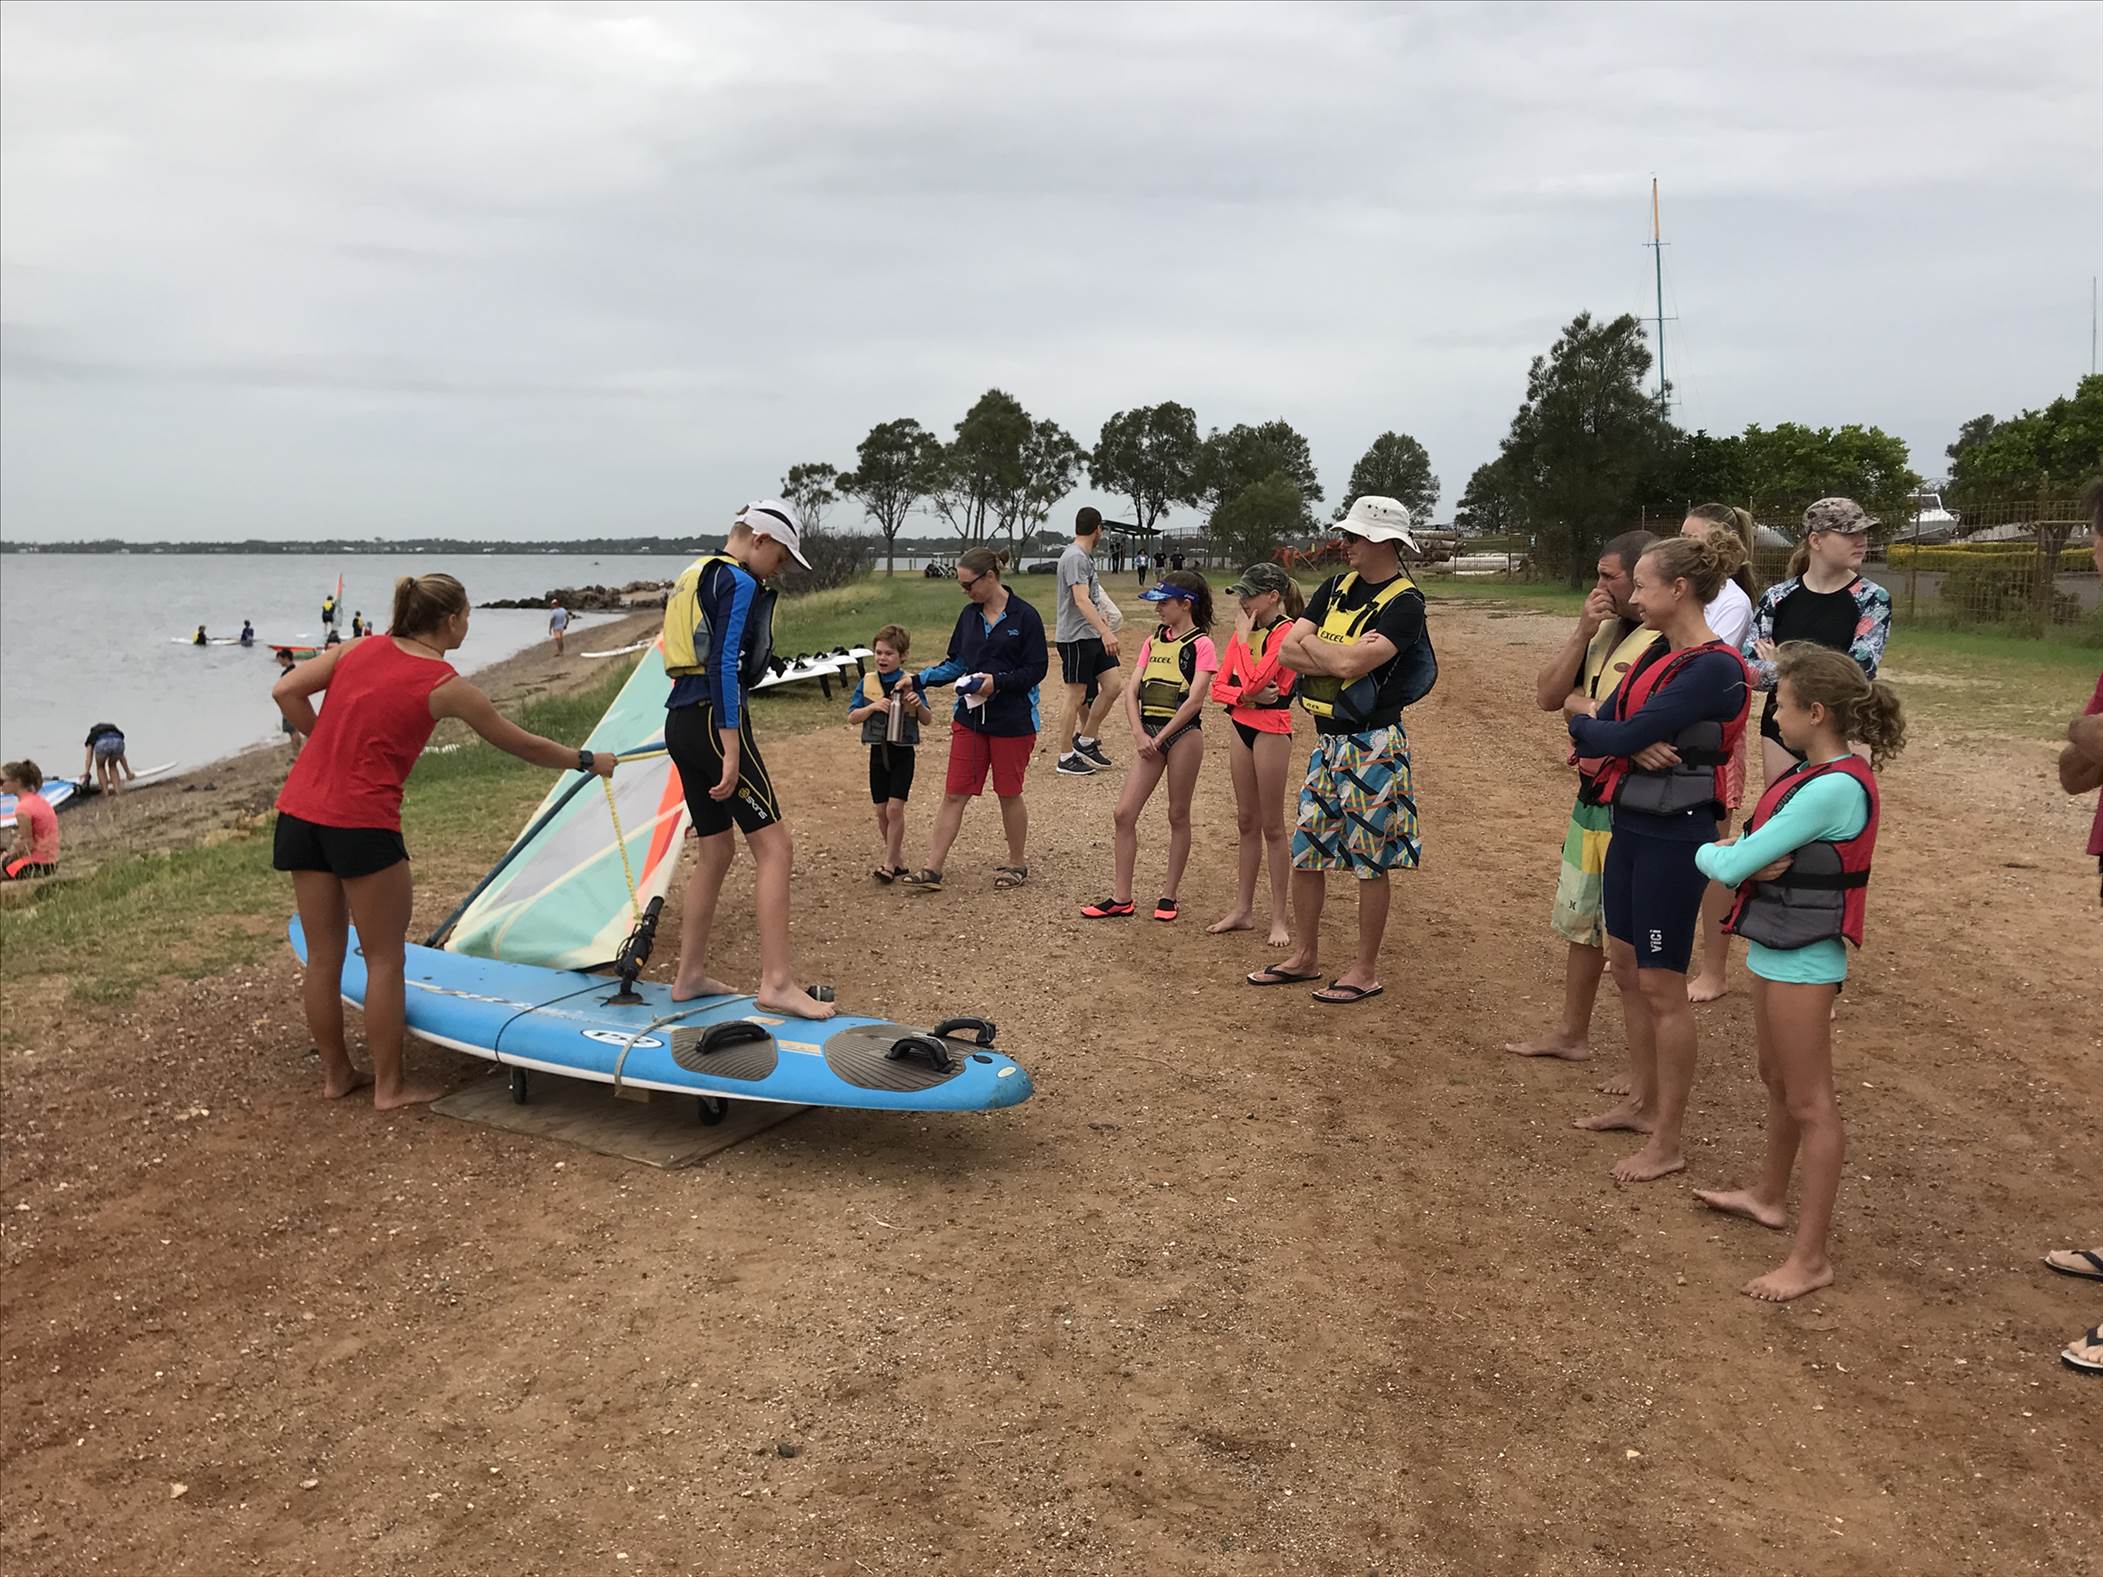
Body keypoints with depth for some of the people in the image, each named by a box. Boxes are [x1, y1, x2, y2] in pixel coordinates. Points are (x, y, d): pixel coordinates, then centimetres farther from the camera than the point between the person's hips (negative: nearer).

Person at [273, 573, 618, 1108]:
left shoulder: (358, 648, 10)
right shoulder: (445, 686, -4)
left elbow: (285, 691, 2)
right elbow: (523, 746, 6)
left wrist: (329, 743, 12)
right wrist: (588, 761, 19)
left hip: (300, 808, 7)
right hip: (361, 822, -6)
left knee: (323, 955, 15)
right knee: (385, 959, 7)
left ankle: (336, 1073, 28)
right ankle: (390, 1086, 15)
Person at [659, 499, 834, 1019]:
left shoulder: (690, 578, 22)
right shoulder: (739, 583, -9)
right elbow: (725, 666, -18)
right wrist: (731, 752, -21)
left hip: (680, 722, 10)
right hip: (714, 722, -10)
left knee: (716, 851, 16)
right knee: (774, 848, -9)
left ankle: (689, 975, 21)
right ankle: (776, 982, -14)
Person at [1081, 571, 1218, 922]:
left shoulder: (1200, 644, -6)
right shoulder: (1153, 641, 13)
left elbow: (1194, 701, -14)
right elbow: (1132, 691, 7)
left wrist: (1159, 738, -13)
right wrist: (1139, 735, -7)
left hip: (1182, 732, -6)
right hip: (1148, 734, 6)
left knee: (1178, 815, 4)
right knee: (1124, 812, 0)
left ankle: (1168, 895, 15)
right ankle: (1121, 898, 5)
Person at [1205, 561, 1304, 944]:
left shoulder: (1286, 632, -14)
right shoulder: (1245, 631, 9)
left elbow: (1253, 682, -24)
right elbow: (1219, 687, 6)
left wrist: (1243, 637, -14)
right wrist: (1249, 694, -13)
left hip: (1271, 730, -8)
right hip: (1241, 726, 8)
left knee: (1271, 826, -1)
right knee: (1246, 822, 14)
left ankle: (1281, 918, 8)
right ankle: (1243, 910, 22)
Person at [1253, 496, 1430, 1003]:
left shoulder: (1405, 604, -13)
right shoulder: (1335, 588, 10)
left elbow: (1350, 664, -25)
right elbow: (1287, 651, 0)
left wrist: (1311, 643, -7)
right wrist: (1344, 656, -14)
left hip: (1373, 744, -8)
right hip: (1326, 739, 8)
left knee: (1370, 861, 1)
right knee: (1306, 851, 12)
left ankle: (1366, 971, 12)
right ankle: (1303, 957, 25)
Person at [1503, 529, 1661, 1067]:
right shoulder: (1603, 631, 9)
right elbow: (1547, 696, 4)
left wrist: (1579, 705, -10)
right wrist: (1582, 633, -6)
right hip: (1591, 798, 9)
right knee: (1578, 920, 20)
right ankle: (1572, 1033, 36)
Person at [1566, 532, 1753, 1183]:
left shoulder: (1713, 669, -19)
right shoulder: (1657, 654, 9)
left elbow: (1615, 734, -22)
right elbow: (1601, 725, 3)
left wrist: (1587, 723, -1)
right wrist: (1633, 744, -18)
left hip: (1674, 836, -9)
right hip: (1630, 824, 9)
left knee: (1661, 986, 0)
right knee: (1624, 966, 17)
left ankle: (1667, 1142, 12)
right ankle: (1642, 1103, 34)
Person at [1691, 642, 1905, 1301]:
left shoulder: (1834, 788, -24)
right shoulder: (1814, 775, 6)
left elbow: (1731, 866, -25)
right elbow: (1749, 850, 7)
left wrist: (1709, 853, -3)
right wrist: (1738, 855, -16)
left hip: (1803, 961, -10)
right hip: (1775, 950, 10)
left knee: (1810, 1104, -1)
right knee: (1777, 1080, 24)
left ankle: (1811, 1258, 8)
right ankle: (1770, 1196, 43)